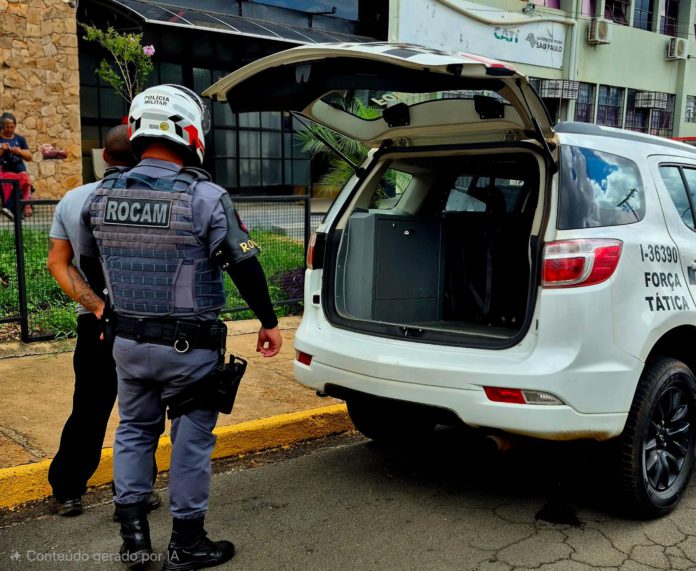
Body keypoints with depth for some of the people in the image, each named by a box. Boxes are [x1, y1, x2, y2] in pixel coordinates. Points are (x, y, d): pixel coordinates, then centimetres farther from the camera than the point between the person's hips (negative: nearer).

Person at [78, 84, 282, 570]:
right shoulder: (205, 197, -15)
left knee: (134, 430, 22)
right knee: (191, 440, 9)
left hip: (128, 342, 5)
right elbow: (245, 267, -13)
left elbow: (90, 266, 14)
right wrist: (269, 321, 1)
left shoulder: (101, 196, 1)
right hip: (188, 347, -4)